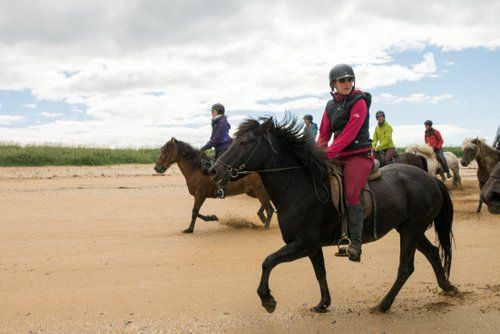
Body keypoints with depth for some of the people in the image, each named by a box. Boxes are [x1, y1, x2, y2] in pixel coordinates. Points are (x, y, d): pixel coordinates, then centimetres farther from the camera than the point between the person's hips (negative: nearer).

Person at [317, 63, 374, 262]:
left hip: (359, 155, -7)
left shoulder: (359, 102, -7)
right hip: (338, 156, 7)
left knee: (351, 192, -25)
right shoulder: (331, 106, 13)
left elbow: (349, 133, -17)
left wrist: (329, 153, -22)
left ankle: (355, 243, -23)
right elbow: (324, 135, 16)